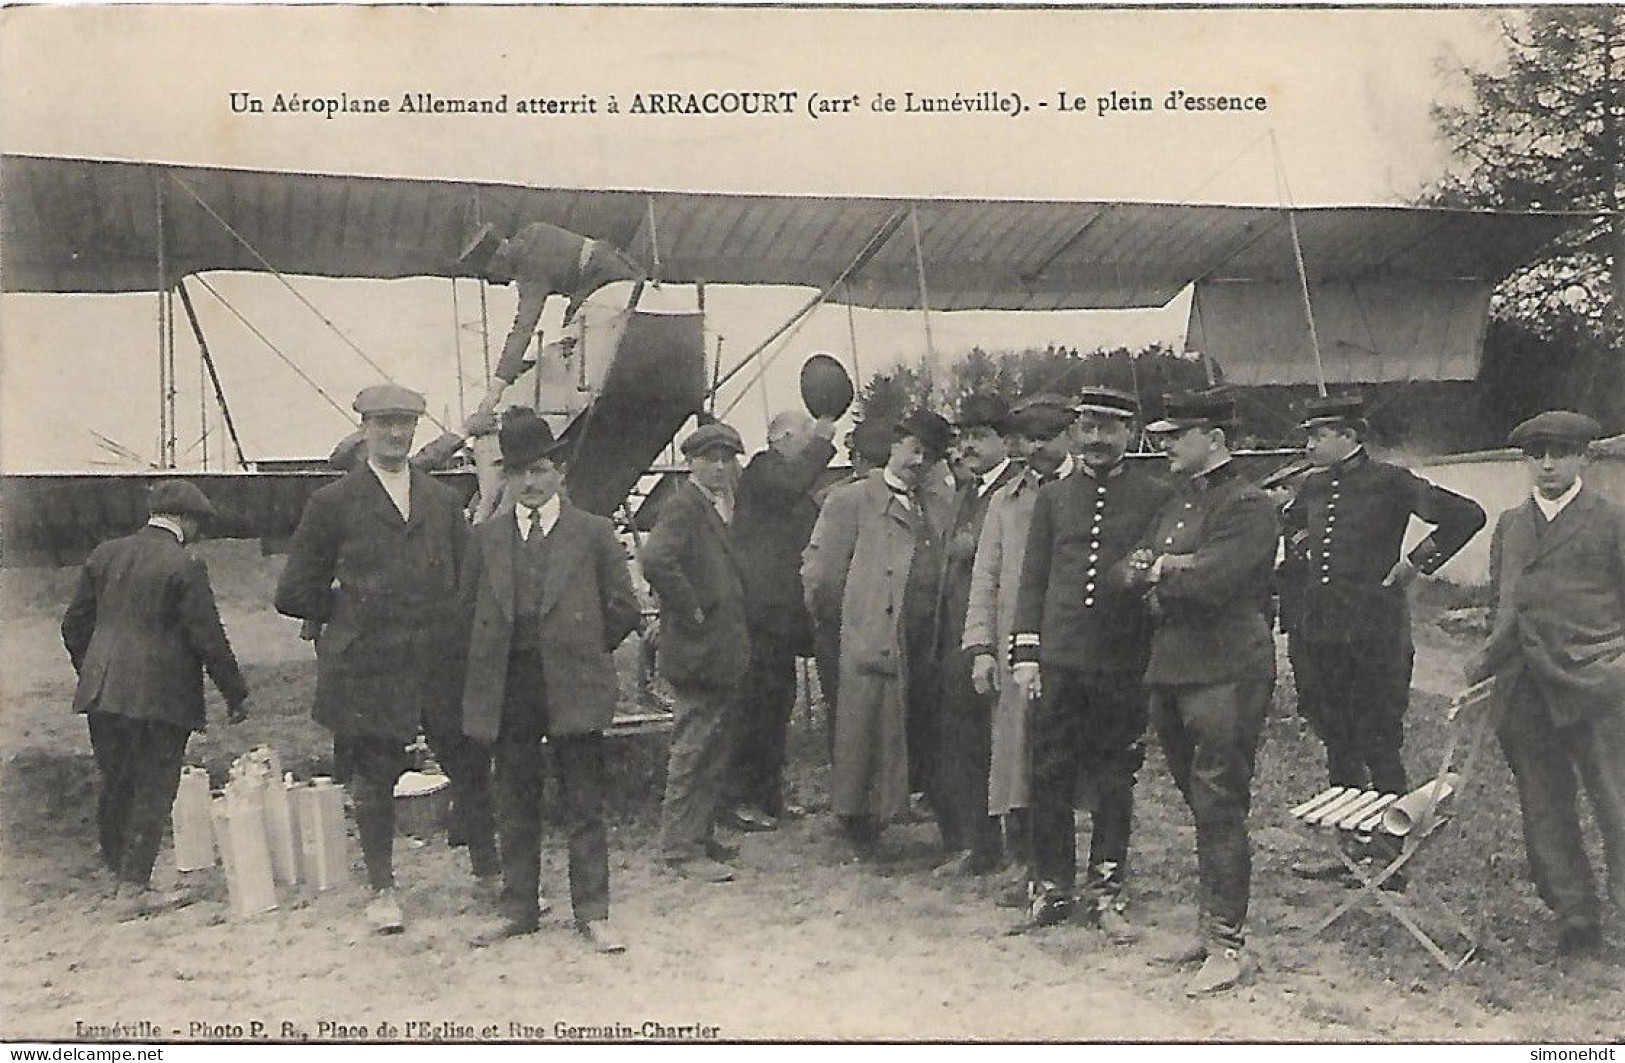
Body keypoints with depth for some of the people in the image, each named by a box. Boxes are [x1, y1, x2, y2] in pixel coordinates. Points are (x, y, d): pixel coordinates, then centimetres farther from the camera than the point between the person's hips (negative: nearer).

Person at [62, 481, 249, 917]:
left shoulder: (104, 555, 8)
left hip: (102, 694, 6)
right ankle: (133, 887, 7)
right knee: (153, 789, 3)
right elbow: (208, 639, -11)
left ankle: (118, 867, 32)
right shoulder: (185, 566, -11)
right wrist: (235, 694, -2)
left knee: (115, 785, 18)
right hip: (160, 696, -6)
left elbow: (74, 624, 13)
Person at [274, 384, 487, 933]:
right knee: (373, 778, 5)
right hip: (368, 670, -3)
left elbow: (469, 577, 17)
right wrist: (352, 614, 2)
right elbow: (295, 593, 3)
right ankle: (381, 889, 20)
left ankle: (491, 870, 22)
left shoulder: (443, 500, 13)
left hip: (442, 663, 3)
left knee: (470, 768, 6)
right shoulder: (333, 504, 2)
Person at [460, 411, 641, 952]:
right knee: (515, 806, 11)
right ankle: (518, 909, 22)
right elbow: (468, 605, 15)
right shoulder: (486, 536, 9)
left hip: (573, 686, -2)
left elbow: (623, 608, 4)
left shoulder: (594, 533, 1)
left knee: (584, 805, 3)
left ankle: (592, 912, 12)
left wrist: (583, 650, 5)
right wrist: (493, 657, 10)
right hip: (507, 690, 3)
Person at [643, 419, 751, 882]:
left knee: (714, 751, 16)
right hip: (698, 651, -10)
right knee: (694, 749, -4)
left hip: (721, 649, 10)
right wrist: (693, 613, -22)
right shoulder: (683, 505, -14)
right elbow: (656, 560, -29)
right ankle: (682, 849, 4)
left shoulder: (717, 507, 16)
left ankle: (701, 837, 26)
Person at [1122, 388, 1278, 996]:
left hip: (1225, 676, -8)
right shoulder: (1174, 505, 19)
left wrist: (1157, 571, -4)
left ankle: (1230, 945, 4)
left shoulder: (1249, 507, -9)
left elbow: (1210, 580, -22)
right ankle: (1213, 926, 26)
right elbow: (1128, 573, 13)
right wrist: (1164, 568, -8)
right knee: (1202, 806, 15)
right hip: (1170, 673, 8)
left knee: (1219, 809, -5)